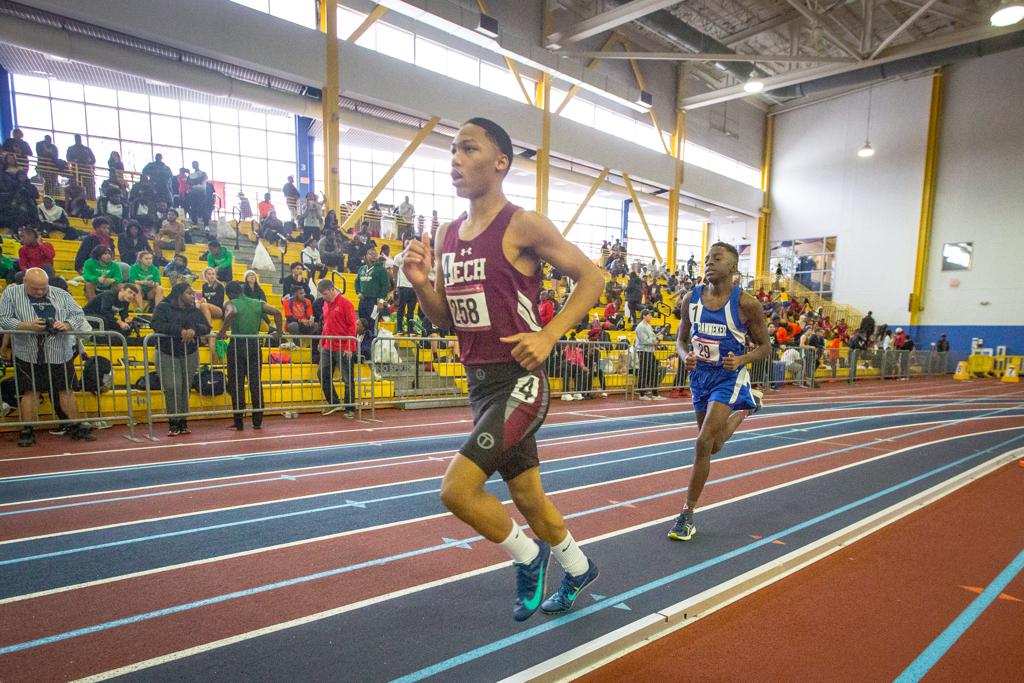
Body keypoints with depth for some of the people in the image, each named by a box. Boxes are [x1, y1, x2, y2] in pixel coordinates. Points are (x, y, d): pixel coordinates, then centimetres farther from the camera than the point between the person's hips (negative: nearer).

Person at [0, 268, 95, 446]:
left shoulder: (61, 295, 7)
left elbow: (79, 314, 8)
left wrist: (67, 325, -13)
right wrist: (27, 326, -20)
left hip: (60, 353, 2)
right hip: (28, 355, -1)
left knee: (66, 390, 7)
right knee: (30, 391, 3)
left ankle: (75, 426, 15)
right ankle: (27, 431, 12)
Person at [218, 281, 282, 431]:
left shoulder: (231, 304, -2)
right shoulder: (258, 303, 9)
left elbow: (231, 313, -25)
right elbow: (277, 312, -2)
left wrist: (222, 332, -18)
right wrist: (278, 333, 4)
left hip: (237, 345, -3)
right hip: (255, 345, 3)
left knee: (237, 385, 5)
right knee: (256, 384, 8)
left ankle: (238, 422, 8)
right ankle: (257, 421, 12)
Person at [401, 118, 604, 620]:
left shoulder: (523, 225, -10)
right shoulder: (446, 236, 10)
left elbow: (591, 278, -6)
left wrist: (548, 335, -15)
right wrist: (421, 284, -5)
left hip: (518, 383, -7)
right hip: (479, 385, 7)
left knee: (457, 489, -14)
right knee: (526, 494, 18)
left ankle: (529, 557, 15)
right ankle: (577, 570, 45)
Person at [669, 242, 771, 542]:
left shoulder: (746, 303, -14)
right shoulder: (691, 298, -2)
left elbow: (764, 346, -4)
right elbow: (682, 339, 8)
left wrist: (741, 360, -24)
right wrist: (686, 356, -14)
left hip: (729, 378, -5)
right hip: (700, 376, 5)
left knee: (704, 444, -16)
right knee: (714, 446, 20)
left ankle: (688, 515, -2)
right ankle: (743, 408, 52)